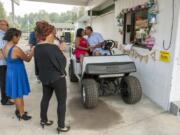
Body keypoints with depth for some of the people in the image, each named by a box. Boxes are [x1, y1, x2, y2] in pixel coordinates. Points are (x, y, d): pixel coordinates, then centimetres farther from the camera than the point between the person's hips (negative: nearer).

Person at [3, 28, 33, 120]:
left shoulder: (5, 48, 1)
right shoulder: (16, 49, -25)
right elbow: (27, 59, -13)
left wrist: (25, 54, 8)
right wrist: (32, 52, 4)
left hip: (10, 72, 8)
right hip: (17, 73, -8)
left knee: (15, 94, 22)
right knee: (19, 95, 7)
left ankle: (18, 110, 39)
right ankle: (22, 114, 23)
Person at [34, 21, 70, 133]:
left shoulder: (37, 48, 0)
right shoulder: (53, 48, -24)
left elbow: (38, 63, 11)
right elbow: (62, 63, -17)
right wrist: (61, 50, -7)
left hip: (44, 78, 8)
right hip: (57, 78, -8)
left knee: (45, 98, 23)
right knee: (62, 101, 8)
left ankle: (43, 120, 40)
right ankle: (61, 126, 19)